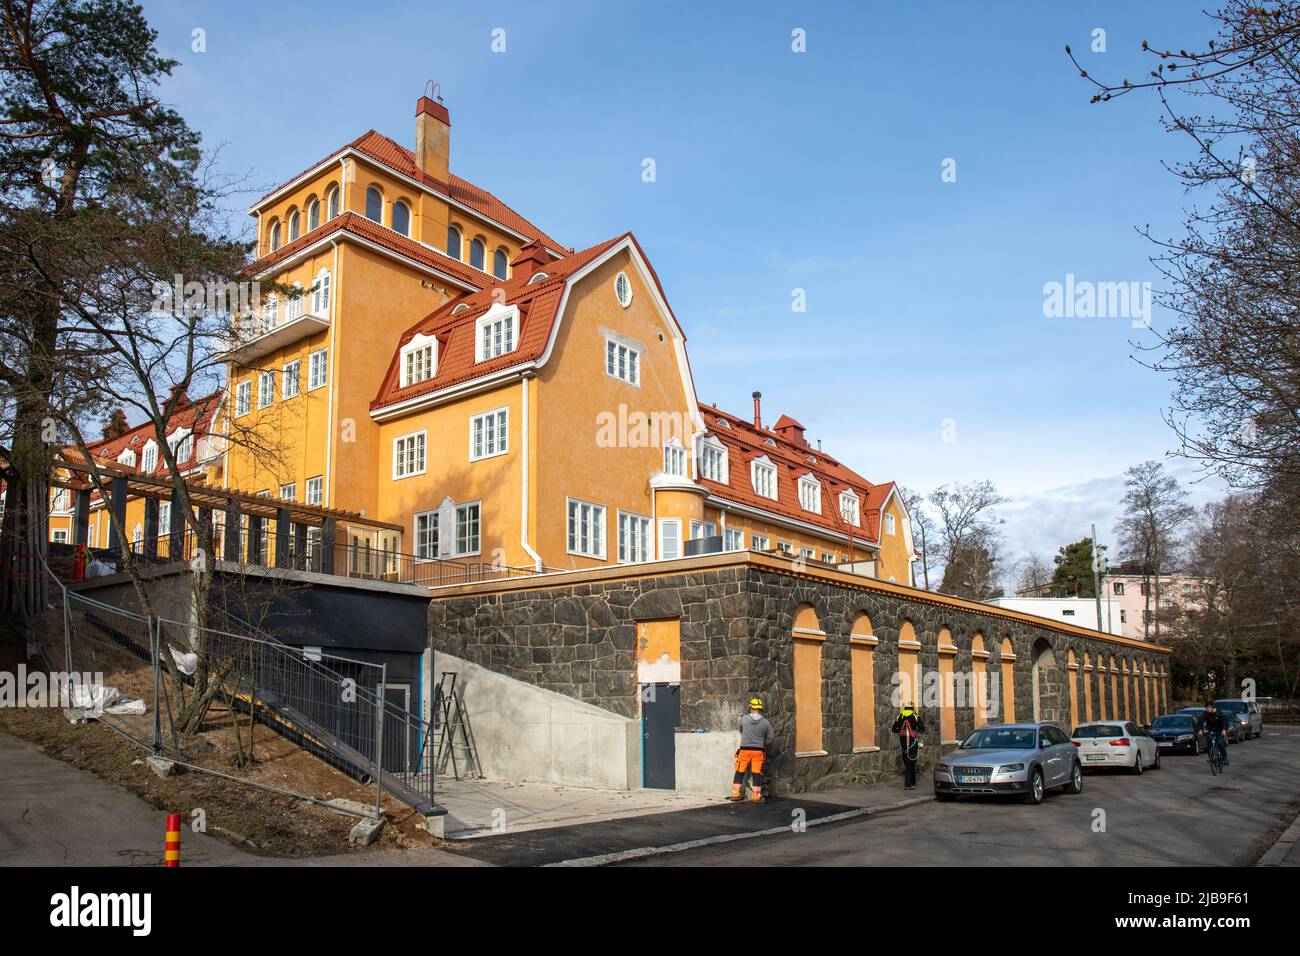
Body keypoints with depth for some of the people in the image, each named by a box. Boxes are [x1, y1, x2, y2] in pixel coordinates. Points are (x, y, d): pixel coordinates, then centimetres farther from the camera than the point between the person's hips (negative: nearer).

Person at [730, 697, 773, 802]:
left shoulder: (743, 719, -5)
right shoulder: (765, 722, -6)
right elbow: (769, 739, 0)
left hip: (744, 750, 0)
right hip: (758, 751, 0)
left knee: (740, 772, 9)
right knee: (757, 773, 6)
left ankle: (735, 793, 10)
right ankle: (756, 795, 8)